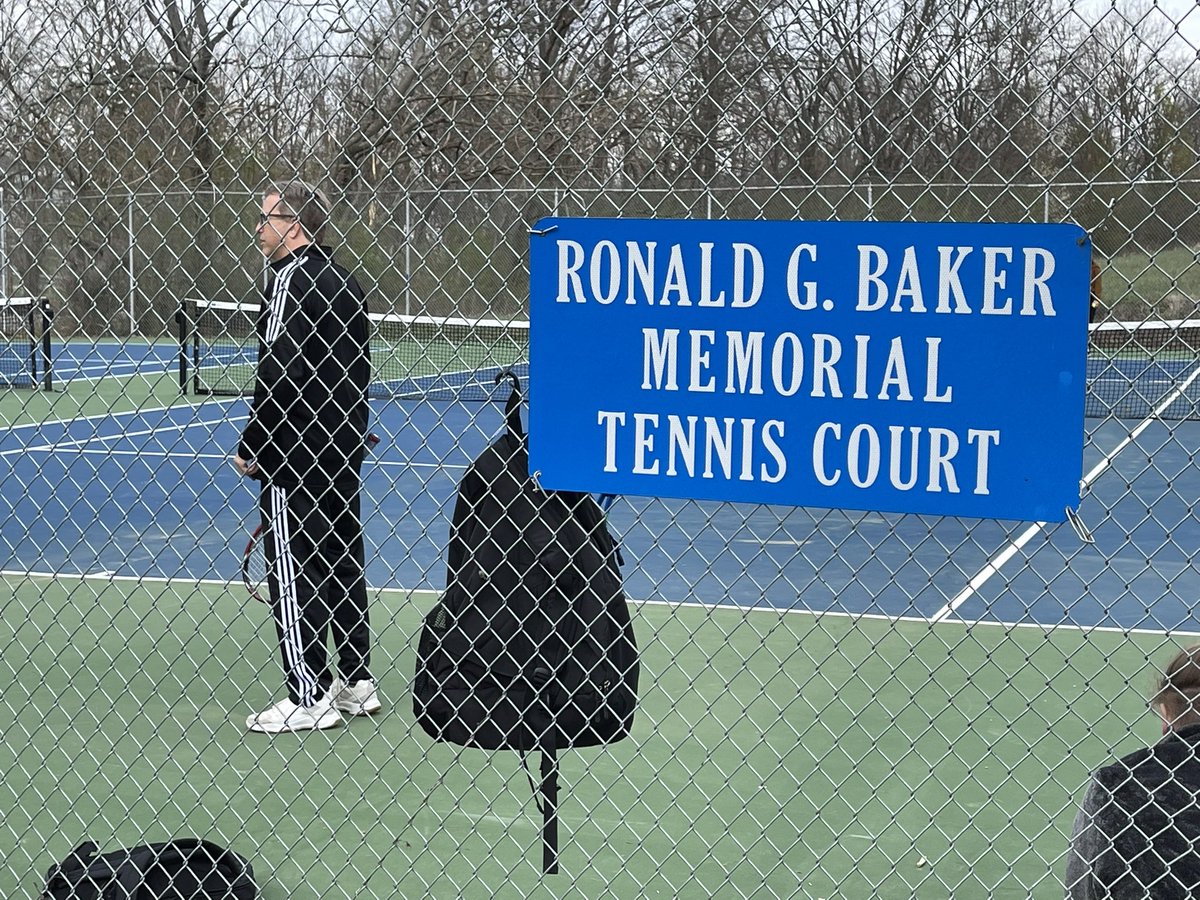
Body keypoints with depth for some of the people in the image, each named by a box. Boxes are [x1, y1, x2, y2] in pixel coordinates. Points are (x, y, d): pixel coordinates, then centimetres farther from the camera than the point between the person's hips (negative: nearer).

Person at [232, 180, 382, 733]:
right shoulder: (343, 281, 14)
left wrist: (250, 446, -12)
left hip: (295, 454, -9)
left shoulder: (290, 279, -13)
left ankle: (309, 699, 0)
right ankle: (357, 682, 21)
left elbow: (279, 374, -19)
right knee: (341, 561, 14)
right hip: (342, 449, 9)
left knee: (293, 571, -3)